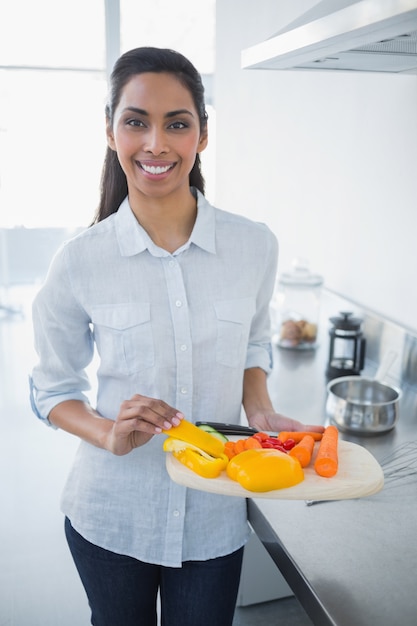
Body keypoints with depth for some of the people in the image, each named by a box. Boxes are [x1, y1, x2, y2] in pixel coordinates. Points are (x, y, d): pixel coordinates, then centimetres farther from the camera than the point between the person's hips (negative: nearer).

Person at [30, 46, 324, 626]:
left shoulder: (254, 246, -9)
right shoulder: (79, 263, -14)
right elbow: (53, 391, -2)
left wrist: (261, 413, -10)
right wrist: (110, 435, -21)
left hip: (215, 517, 1)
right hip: (110, 518, 0)